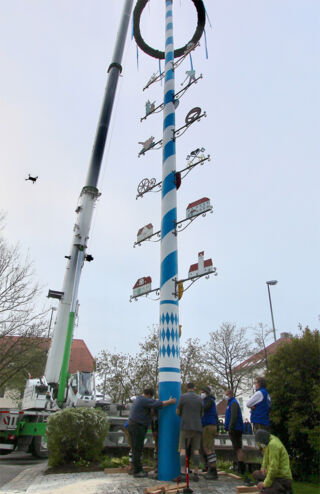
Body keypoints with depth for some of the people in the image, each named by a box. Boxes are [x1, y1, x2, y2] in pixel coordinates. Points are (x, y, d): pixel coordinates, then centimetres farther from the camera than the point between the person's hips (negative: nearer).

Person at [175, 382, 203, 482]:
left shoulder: (183, 397, -2)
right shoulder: (199, 398, 9)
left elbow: (177, 411, 5)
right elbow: (201, 414, 17)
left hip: (186, 426, -4)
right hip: (197, 427, 4)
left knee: (183, 450, -3)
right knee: (195, 450, 7)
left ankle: (183, 474, -11)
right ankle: (196, 474, 3)